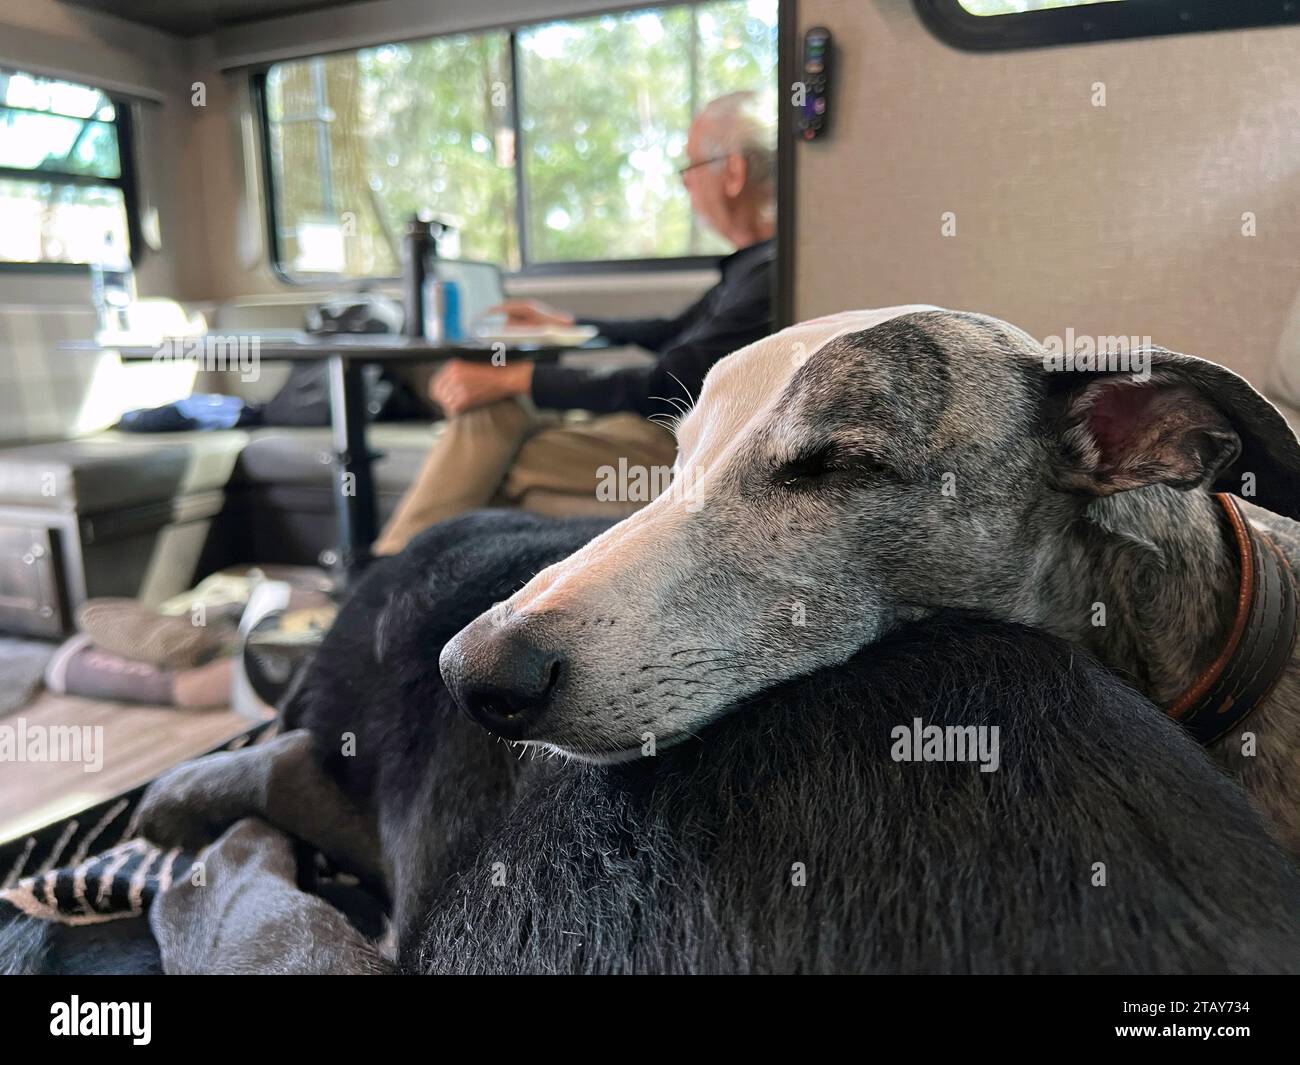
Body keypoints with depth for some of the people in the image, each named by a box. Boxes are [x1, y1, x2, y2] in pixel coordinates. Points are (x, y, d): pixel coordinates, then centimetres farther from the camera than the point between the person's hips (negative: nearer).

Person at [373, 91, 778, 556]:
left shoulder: (770, 274, -20)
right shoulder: (750, 262, 13)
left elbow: (661, 389, -23)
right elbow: (674, 333, 27)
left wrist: (511, 379, -20)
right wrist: (561, 323, 31)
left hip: (677, 449, -10)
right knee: (489, 409, 3)